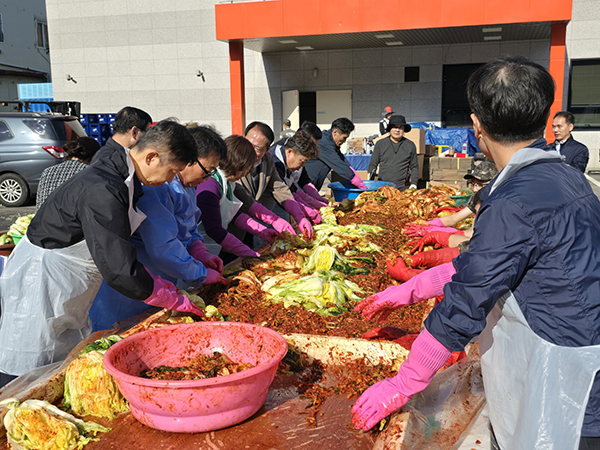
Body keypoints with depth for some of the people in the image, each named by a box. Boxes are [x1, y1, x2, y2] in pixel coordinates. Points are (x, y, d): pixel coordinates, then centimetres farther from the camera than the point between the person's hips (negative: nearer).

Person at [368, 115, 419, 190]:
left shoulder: (410, 145, 11)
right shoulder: (380, 144, 9)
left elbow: (414, 167, 15)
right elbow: (373, 164, 12)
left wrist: (413, 184, 3)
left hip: (403, 187, 0)